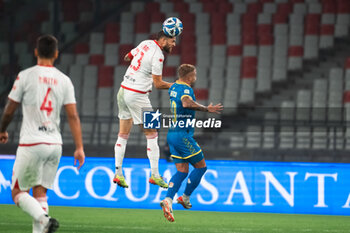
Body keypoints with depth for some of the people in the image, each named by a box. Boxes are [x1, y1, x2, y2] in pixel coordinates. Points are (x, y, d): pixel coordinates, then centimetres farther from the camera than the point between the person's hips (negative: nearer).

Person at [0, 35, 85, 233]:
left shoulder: (26, 76, -4)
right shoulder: (64, 80, 5)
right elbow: (73, 116, -2)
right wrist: (79, 148, -2)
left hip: (31, 143, -4)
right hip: (55, 144, 4)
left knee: (18, 192, 3)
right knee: (40, 192, 13)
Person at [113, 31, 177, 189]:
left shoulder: (146, 43, 8)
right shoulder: (158, 56, -15)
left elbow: (128, 57, 24)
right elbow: (158, 84, -11)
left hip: (123, 91, 8)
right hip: (137, 95, -8)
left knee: (123, 134, 11)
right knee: (151, 134, 0)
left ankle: (118, 173, 10)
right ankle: (154, 175, 0)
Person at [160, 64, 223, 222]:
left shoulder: (174, 87, 11)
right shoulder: (186, 89, -17)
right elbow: (187, 103, -39)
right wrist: (207, 109, -38)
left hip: (172, 134, 9)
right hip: (183, 136, -9)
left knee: (182, 171, 7)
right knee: (201, 166, 5)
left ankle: (168, 200, -11)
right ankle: (186, 198, 10)